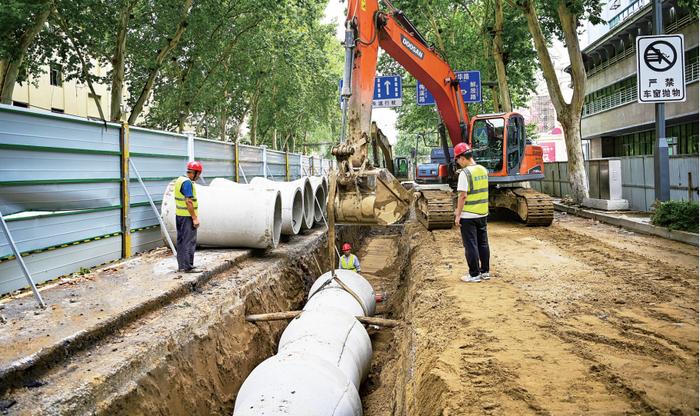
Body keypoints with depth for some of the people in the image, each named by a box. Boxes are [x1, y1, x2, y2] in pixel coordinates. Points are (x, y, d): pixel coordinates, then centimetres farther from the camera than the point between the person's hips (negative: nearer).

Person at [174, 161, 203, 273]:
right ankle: (188, 267, 0)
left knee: (181, 241, 14)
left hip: (179, 214, 10)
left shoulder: (179, 180, 12)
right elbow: (189, 202, -22)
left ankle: (181, 265, 20)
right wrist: (195, 218, -19)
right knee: (189, 242, -4)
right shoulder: (187, 182, -18)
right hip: (187, 216, -10)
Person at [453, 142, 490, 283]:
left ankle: (474, 274, 7)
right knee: (483, 243, 15)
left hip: (468, 216, -7)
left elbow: (463, 196, -20)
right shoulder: (483, 170, 6)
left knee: (471, 245, 2)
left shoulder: (465, 173, -17)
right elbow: (481, 192, 11)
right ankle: (485, 271, 23)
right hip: (482, 213, 7)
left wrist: (458, 215, -12)